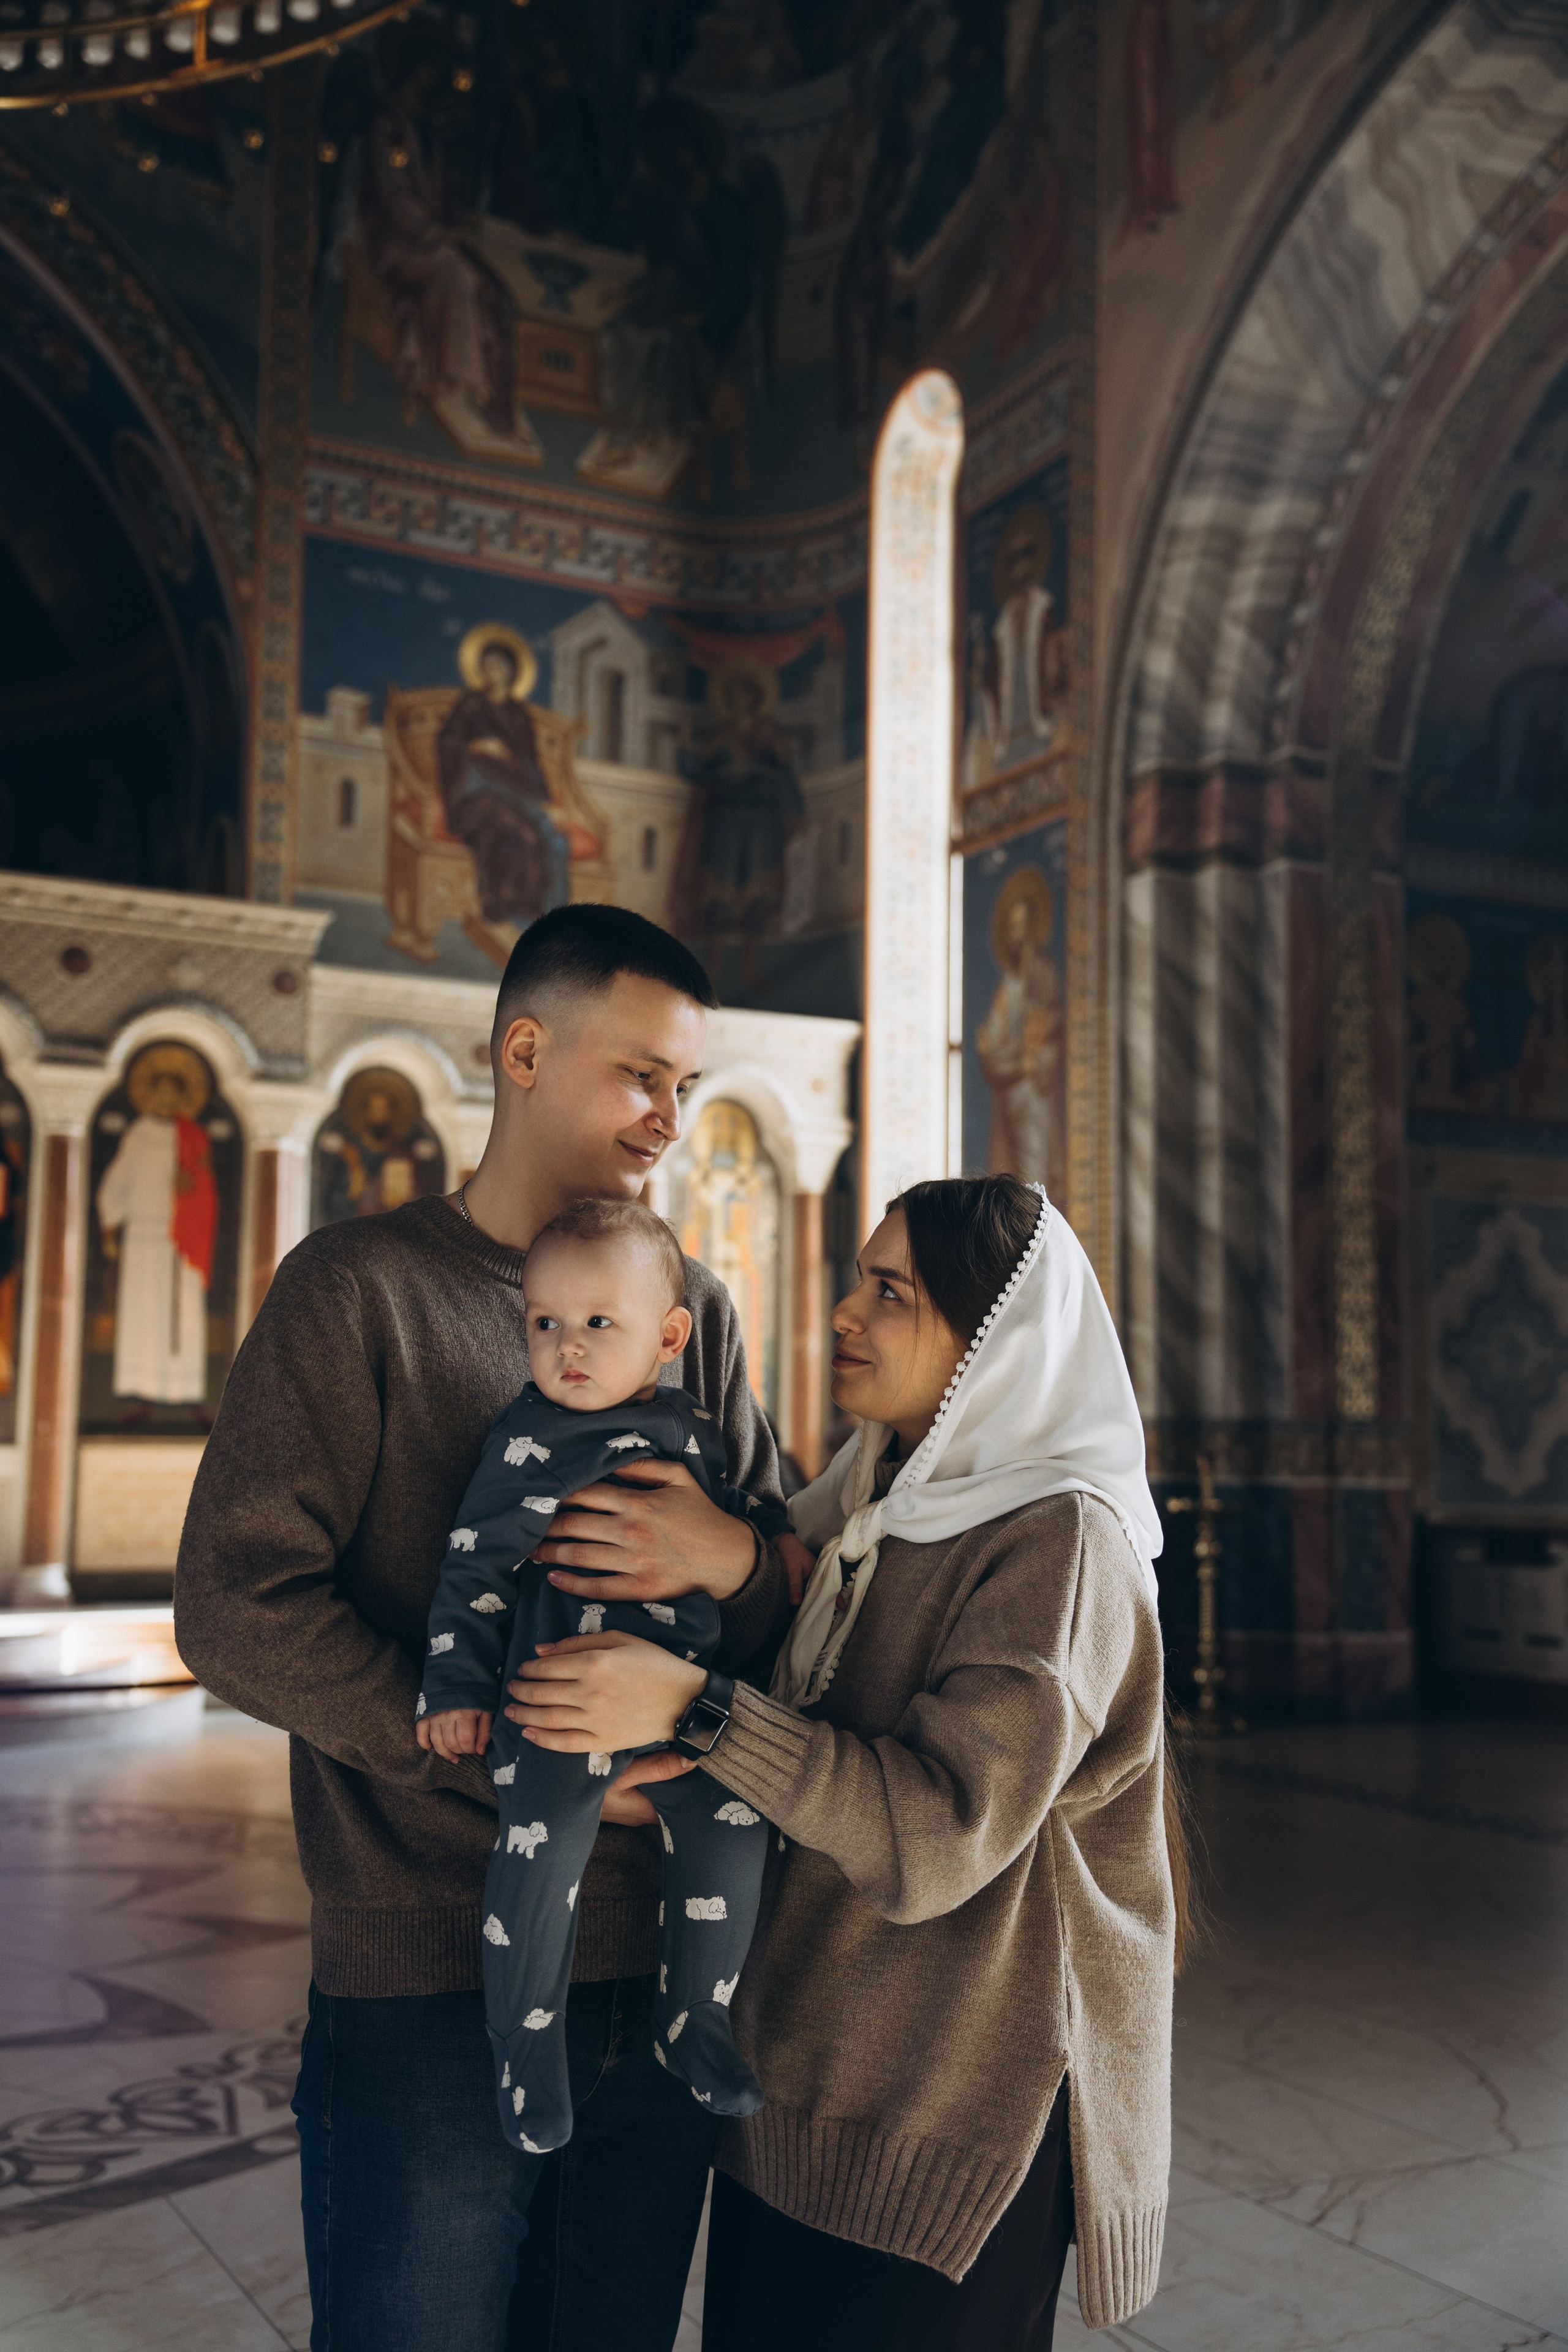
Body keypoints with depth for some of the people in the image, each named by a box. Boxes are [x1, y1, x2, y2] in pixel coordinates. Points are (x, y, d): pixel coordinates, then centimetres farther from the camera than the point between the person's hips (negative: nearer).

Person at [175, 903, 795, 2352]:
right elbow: (238, 1608, -12)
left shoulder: (694, 1308, 12)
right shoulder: (365, 1285, -4)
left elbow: (801, 1608, 11)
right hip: (434, 1980, -5)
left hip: (662, 1967, 5)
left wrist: (735, 1564, -13)